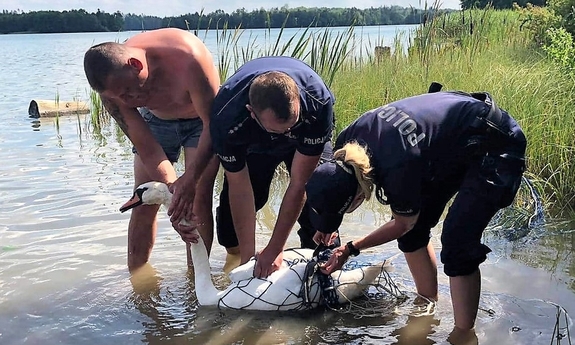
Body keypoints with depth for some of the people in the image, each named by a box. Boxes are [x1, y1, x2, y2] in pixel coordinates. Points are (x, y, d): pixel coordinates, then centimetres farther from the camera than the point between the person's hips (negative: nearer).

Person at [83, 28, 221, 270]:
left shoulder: (187, 59, -40)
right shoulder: (112, 87, -26)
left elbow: (213, 123, -33)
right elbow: (148, 150, -23)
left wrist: (189, 179, -43)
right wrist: (174, 195, -35)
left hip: (202, 119, -3)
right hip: (156, 120, 3)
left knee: (199, 200, -14)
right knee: (144, 204, -2)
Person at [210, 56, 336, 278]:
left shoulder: (318, 103, -42)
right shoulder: (226, 119, -41)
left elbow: (298, 183, -35)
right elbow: (240, 190, -29)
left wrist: (274, 249, -32)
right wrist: (248, 255, -27)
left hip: (307, 135, 0)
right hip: (252, 141, 0)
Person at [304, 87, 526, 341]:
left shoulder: (399, 170, -38)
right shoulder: (346, 143, -18)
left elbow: (403, 224, -14)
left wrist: (351, 249, -7)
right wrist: (326, 226, 12)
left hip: (496, 147, -8)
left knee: (457, 244, -18)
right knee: (414, 228, 7)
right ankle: (428, 302, 27)